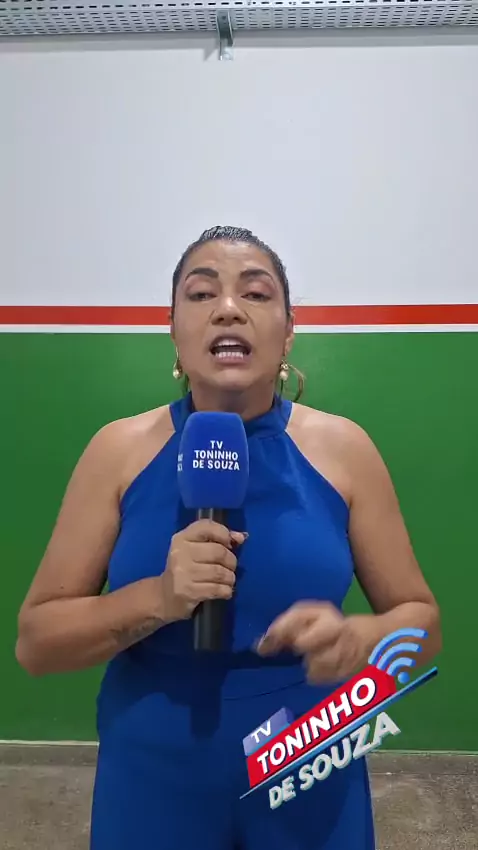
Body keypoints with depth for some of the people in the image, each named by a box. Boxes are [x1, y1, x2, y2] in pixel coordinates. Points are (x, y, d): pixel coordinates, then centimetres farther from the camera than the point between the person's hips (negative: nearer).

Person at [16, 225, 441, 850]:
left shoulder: (343, 449, -10)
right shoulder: (121, 451, -10)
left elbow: (421, 619, -3)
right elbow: (35, 641, -7)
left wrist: (357, 639, -24)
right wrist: (155, 598, -24)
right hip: (153, 784, 0)